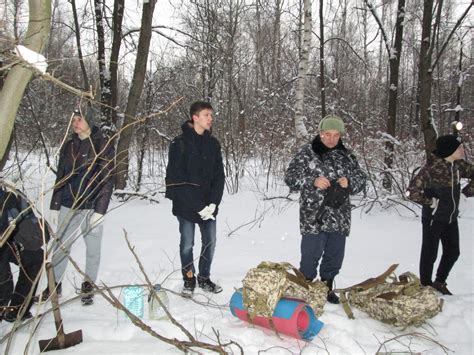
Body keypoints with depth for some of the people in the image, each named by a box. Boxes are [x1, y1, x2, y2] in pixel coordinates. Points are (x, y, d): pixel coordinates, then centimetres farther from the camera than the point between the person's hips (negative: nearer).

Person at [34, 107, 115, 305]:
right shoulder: (68, 147, 11)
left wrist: (100, 210, -15)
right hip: (68, 206, 4)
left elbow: (107, 180, -9)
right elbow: (60, 178, 15)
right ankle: (55, 285, 23)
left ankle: (88, 287, 21)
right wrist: (55, 206, 10)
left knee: (93, 249, 5)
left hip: (92, 207, -4)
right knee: (60, 247, 8)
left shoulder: (103, 146, -5)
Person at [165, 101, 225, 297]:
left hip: (209, 205, 5)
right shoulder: (180, 143, -8)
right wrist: (198, 206, -15)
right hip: (186, 205, -4)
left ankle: (204, 278, 28)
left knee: (210, 242, 9)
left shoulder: (213, 143, 7)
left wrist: (213, 203, -7)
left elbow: (219, 176, 6)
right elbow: (176, 179, -13)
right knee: (187, 244, 4)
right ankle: (189, 280, 24)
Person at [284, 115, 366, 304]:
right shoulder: (306, 152, -4)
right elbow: (290, 178, -7)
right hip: (314, 217, -5)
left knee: (334, 257, 16)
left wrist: (349, 182, -8)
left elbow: (361, 179, 14)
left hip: (339, 218, 5)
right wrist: (313, 181, -22)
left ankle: (327, 288, 34)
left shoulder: (346, 155, 9)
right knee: (311, 257, 0)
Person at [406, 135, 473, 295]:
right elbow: (411, 192, -25)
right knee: (430, 253, 5)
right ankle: (426, 285, 22)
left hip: (451, 218, 7)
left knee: (453, 252, 16)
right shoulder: (431, 169, -25)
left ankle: (440, 282, 35)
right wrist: (431, 202, -17)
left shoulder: (458, 164, -4)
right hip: (434, 219, -7)